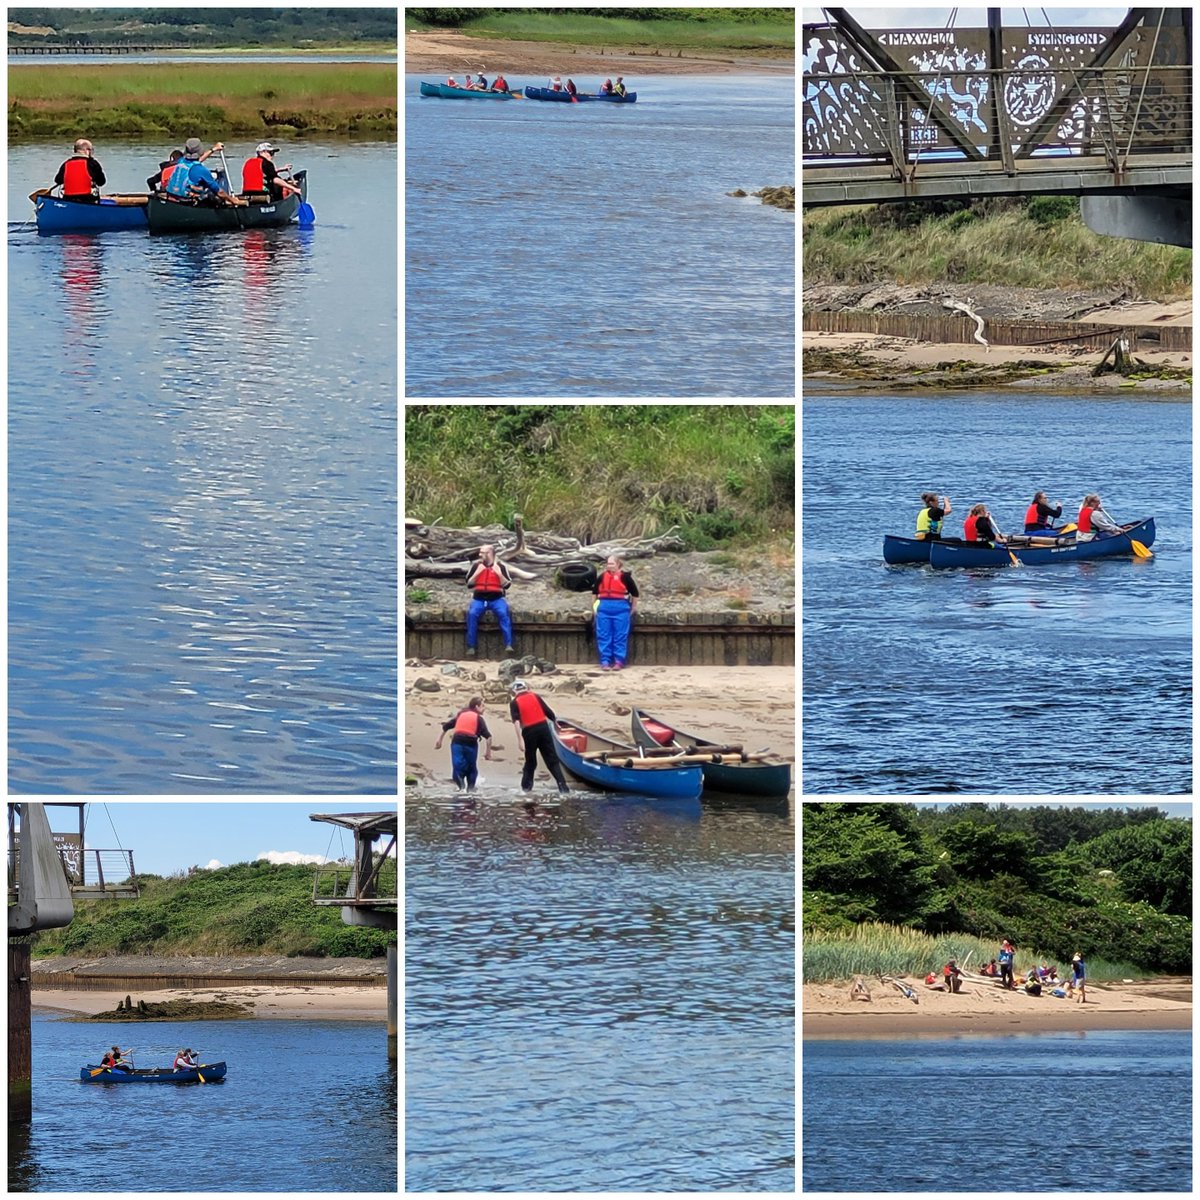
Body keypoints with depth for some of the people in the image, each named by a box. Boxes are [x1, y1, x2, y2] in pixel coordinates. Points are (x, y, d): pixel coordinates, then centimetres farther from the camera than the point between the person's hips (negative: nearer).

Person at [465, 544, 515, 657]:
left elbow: (507, 585, 1)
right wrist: (477, 573, -7)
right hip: (480, 599, 1)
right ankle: (472, 647, -25)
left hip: (497, 598, -1)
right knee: (472, 613, -28)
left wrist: (499, 574, -13)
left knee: (503, 613, -31)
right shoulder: (476, 566, 9)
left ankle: (508, 645, -32)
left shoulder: (501, 566, 4)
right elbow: (469, 584, 6)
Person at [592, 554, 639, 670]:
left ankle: (619, 661, 7)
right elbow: (595, 591, 23)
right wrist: (595, 605, 20)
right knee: (604, 636, 3)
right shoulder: (602, 577, 9)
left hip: (620, 608, -4)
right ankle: (605, 662, 8)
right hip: (604, 608, 4)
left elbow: (634, 592, 4)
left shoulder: (625, 577, -3)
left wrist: (634, 608, 8)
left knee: (620, 637, 1)